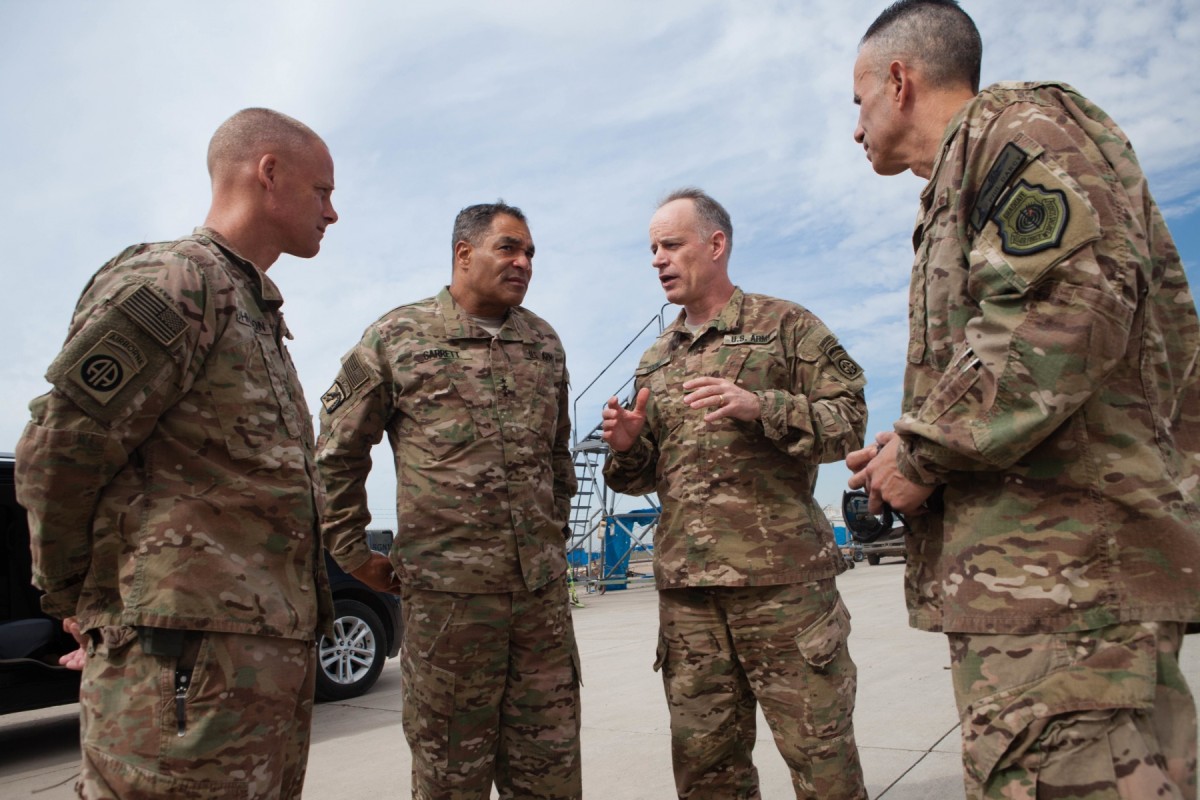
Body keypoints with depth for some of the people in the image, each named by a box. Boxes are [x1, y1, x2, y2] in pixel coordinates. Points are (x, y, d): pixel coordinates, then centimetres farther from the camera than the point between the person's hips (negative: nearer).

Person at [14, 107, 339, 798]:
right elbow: (55, 458, -12)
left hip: (274, 656, 9)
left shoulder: (255, 312, 21)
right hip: (189, 659, -9)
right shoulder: (174, 283, -11)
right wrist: (78, 602, 1)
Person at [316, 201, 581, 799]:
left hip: (544, 592, 4)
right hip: (446, 590, -4)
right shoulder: (397, 336, -1)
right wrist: (353, 553, 2)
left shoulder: (545, 342, 13)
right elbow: (336, 452, 3)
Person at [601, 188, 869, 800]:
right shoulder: (654, 361, 19)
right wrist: (626, 445, 0)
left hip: (783, 577, -4)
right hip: (685, 588, 5)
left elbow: (850, 420, -3)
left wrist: (761, 407, -17)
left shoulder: (785, 325, 5)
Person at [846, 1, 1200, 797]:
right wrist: (922, 448, 15)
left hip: (1059, 559, -10)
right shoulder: (972, 177, 27)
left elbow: (1069, 304, -19)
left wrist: (923, 449, -12)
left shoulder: (1013, 122, -1)